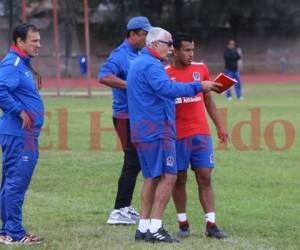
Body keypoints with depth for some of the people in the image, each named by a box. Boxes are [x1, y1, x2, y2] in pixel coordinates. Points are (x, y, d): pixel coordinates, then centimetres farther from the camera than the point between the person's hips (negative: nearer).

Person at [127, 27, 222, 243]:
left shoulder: (138, 63, 21)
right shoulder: (151, 65, -13)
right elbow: (166, 88, -29)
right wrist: (199, 87, -29)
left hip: (142, 131, 11)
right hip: (157, 130, -10)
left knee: (152, 177, 12)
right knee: (168, 176, -10)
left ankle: (143, 228, 11)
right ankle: (155, 228, -13)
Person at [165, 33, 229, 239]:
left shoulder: (201, 69, 7)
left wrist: (220, 127, 13)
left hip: (201, 133, 2)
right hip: (177, 135, -2)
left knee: (205, 177, -1)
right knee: (179, 179, 4)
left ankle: (211, 224, -2)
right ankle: (183, 224, 13)